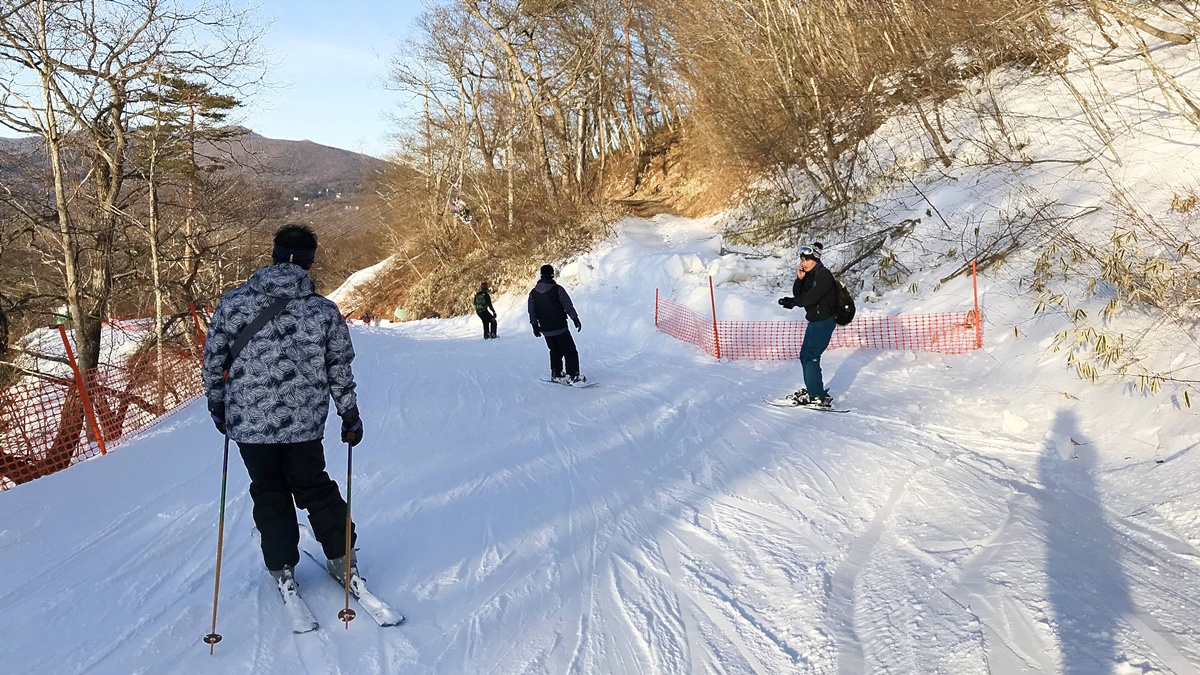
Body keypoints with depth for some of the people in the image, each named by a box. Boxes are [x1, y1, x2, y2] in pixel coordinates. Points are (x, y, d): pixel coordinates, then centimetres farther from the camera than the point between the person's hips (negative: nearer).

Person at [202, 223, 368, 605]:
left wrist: (217, 406, 18)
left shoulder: (233, 303, -4)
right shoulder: (325, 311, -4)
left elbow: (213, 360, 3)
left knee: (269, 494, 19)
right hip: (305, 422, 1)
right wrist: (351, 417, 13)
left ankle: (283, 572, 23)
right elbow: (340, 372, 2)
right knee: (315, 488, 20)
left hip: (249, 420, 0)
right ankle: (343, 562, 26)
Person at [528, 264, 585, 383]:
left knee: (555, 351, 21)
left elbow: (532, 313, 9)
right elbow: (568, 306, -10)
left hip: (545, 329, 5)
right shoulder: (557, 289, -12)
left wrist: (535, 326, 19)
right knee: (570, 351, 1)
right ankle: (573, 376, -4)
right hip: (560, 328, -5)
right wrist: (575, 319, -2)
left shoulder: (533, 293, 2)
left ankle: (556, 374, 24)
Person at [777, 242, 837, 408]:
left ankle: (818, 397, -9)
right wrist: (799, 279, -8)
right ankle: (812, 389, 26)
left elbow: (810, 298, -25)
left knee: (811, 357, -12)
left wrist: (791, 302, -16)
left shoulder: (824, 275, -17)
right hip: (815, 321, 10)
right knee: (805, 355, 14)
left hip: (824, 322, -10)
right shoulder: (810, 275, 11)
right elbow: (798, 294, 6)